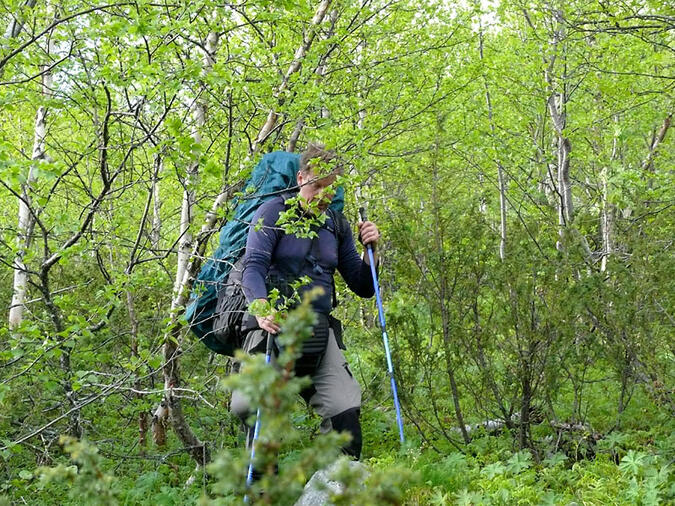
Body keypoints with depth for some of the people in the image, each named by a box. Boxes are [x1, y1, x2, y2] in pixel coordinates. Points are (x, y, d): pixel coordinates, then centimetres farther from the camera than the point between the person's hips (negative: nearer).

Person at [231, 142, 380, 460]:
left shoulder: (338, 226, 18)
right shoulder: (274, 213, 4)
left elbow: (363, 288, 20)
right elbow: (252, 268, -9)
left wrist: (371, 250, 1)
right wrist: (262, 307, -29)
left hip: (319, 328, 3)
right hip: (273, 324, -3)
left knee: (345, 408, -17)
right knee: (248, 406, -20)